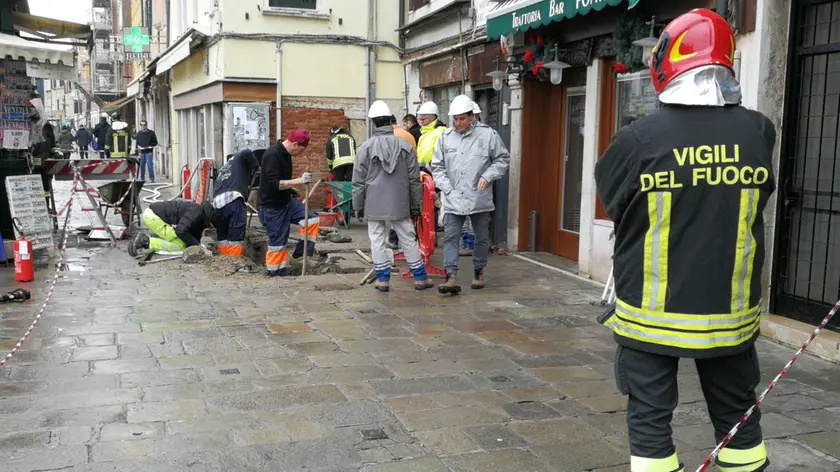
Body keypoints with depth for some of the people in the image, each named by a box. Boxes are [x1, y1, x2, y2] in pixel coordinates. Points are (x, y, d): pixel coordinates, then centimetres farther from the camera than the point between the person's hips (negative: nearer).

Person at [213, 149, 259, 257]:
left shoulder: (223, 169, 37)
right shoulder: (239, 159, 19)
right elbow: (248, 153, -1)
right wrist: (255, 168, 13)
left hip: (217, 203, 7)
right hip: (233, 200, -7)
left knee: (223, 239, 14)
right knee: (235, 239, -7)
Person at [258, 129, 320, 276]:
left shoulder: (285, 154, 5)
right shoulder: (272, 155, -24)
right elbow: (274, 183, -31)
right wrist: (299, 180, -34)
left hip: (286, 201, 9)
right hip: (272, 206, -9)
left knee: (313, 219, 0)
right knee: (277, 241, -1)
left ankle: (300, 252, 10)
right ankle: (275, 273, 14)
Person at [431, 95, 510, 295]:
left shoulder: (488, 134, -4)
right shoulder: (445, 137, 3)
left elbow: (502, 159, 3)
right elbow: (437, 166, 9)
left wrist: (488, 176, -11)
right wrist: (446, 186, -4)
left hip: (479, 198, -1)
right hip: (453, 199, 1)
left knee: (482, 237, 12)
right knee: (450, 237, -7)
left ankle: (479, 272, 30)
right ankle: (452, 276, -8)